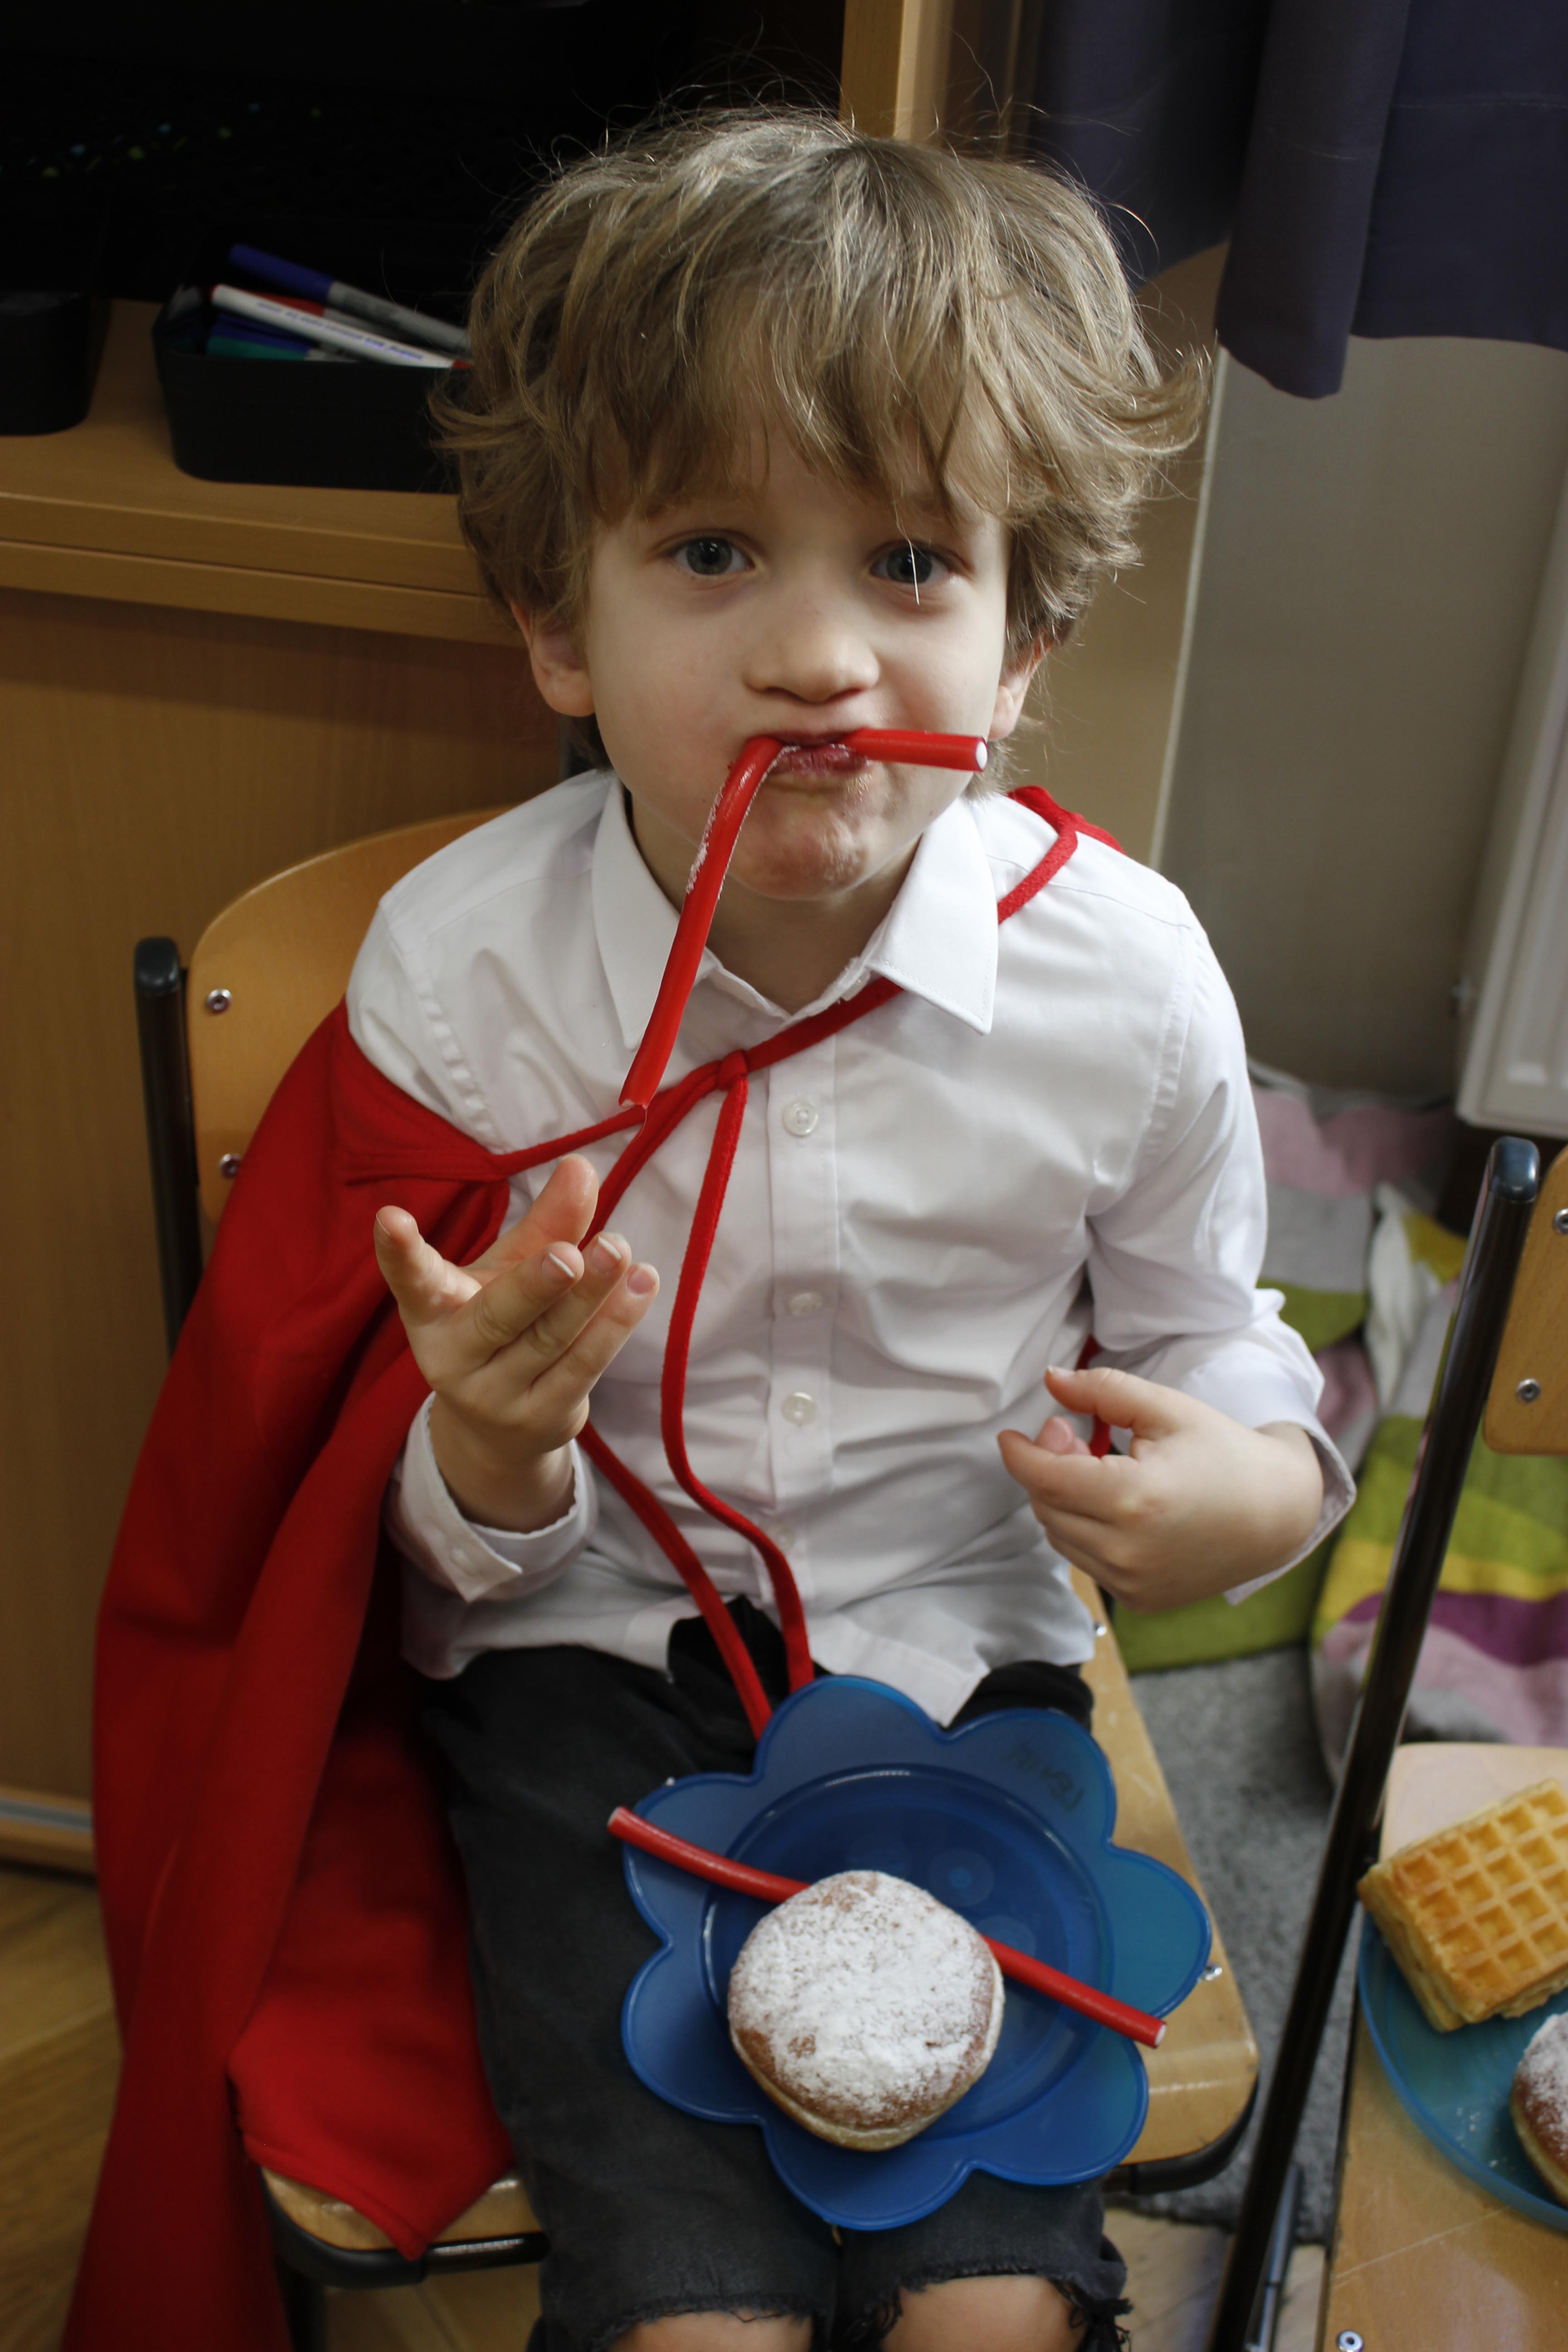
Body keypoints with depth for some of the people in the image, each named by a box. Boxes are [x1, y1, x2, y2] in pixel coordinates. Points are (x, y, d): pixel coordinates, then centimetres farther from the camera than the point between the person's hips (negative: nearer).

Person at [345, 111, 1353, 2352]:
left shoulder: (1122, 970, -13)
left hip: (958, 1642, 1)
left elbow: (1206, 1326, 5)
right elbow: (455, 1535, -7)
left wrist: (1260, 1481, -17)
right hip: (588, 1644, -1)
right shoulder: (454, 963, -15)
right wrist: (487, 1455, -30)